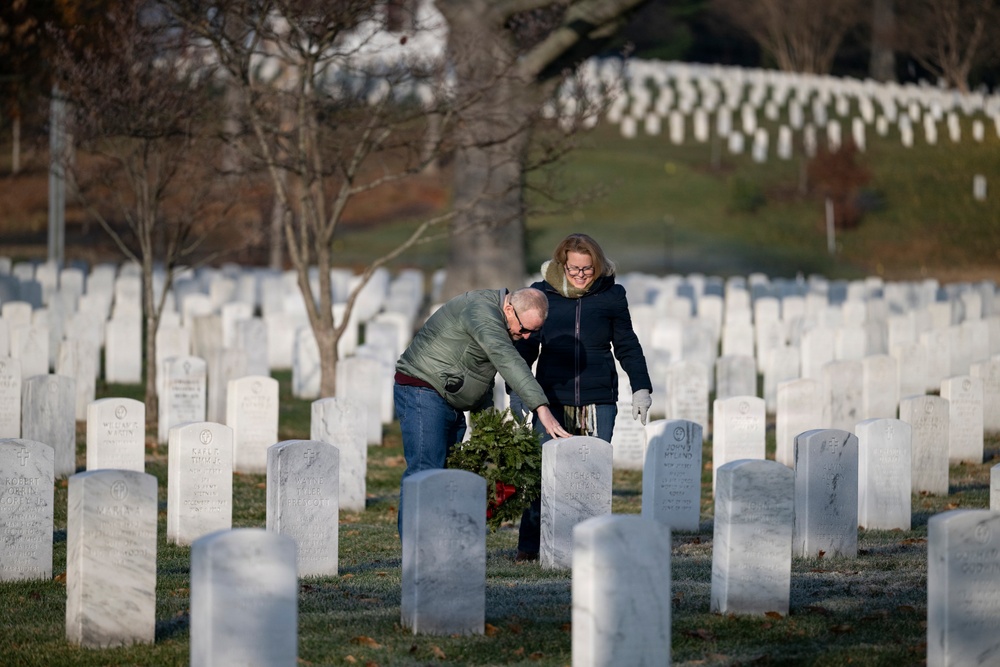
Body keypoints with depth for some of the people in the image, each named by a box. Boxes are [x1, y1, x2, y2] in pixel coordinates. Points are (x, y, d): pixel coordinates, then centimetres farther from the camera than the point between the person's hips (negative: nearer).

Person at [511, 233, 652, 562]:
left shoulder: (611, 296, 5)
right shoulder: (543, 294, 4)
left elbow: (627, 346, 12)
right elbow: (525, 346, 12)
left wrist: (641, 387, 6)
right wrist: (516, 390, 7)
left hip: (598, 400, 0)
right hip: (552, 397, 0)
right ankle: (529, 546, 2)